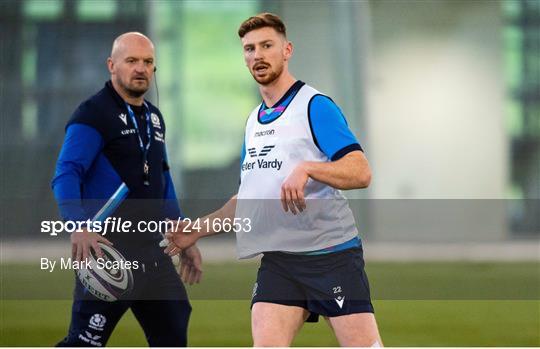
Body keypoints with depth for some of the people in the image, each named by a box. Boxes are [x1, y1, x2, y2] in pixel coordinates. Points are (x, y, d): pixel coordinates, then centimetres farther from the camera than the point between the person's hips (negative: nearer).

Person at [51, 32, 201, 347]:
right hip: (107, 247, -8)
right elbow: (66, 176, -18)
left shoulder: (154, 117, 18)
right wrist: (80, 228, -33)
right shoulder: (93, 114, -9)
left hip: (151, 248, 8)